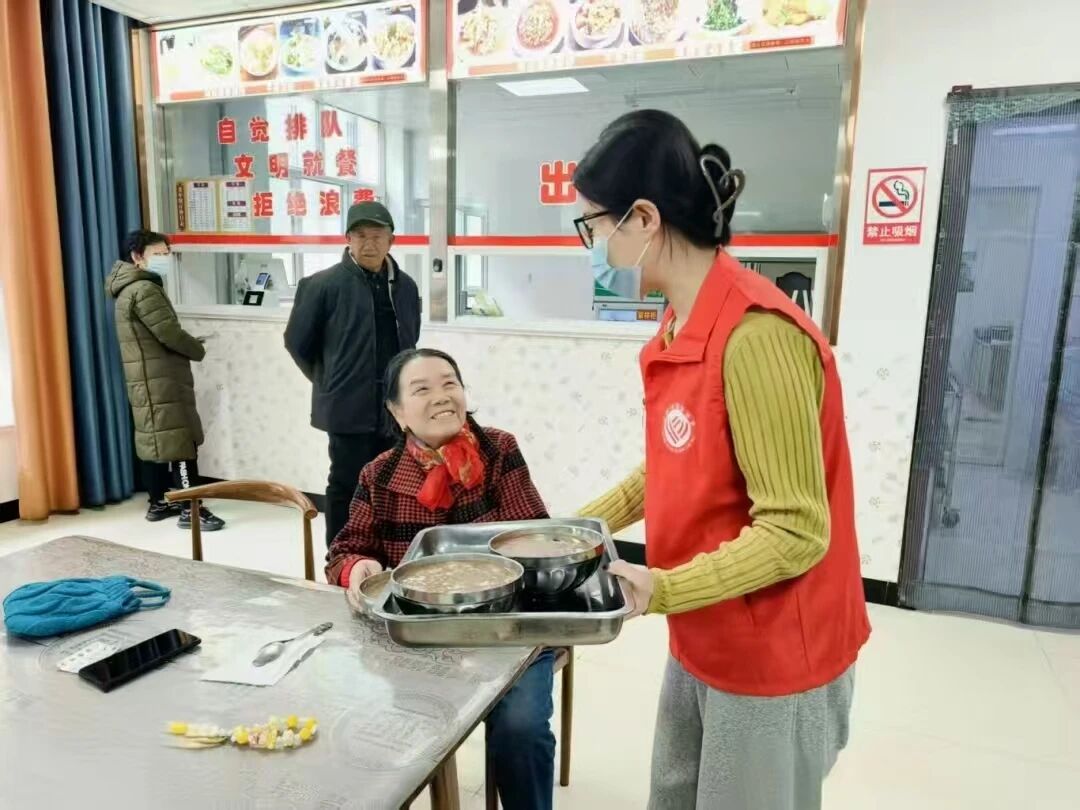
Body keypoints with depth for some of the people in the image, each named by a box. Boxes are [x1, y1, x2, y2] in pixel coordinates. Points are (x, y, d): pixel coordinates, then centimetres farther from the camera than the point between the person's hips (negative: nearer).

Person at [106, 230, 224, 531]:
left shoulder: (131, 289, 18)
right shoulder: (144, 290, -15)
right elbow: (169, 334, -20)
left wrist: (190, 347, 5)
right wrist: (199, 350, -2)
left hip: (149, 380, 11)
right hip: (161, 381, -11)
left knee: (155, 441, 15)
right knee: (181, 442, -9)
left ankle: (157, 503, 23)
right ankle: (190, 510, -6)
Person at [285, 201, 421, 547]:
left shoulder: (406, 286, 7)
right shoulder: (324, 284, -6)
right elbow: (297, 342, 1)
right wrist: (331, 383, 7)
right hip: (349, 408, -4)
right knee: (346, 486, 4)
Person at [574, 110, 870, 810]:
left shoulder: (756, 334, -26)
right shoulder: (683, 326, 2)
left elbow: (795, 531, -24)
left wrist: (661, 589, -27)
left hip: (772, 660, -8)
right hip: (702, 641, 8)